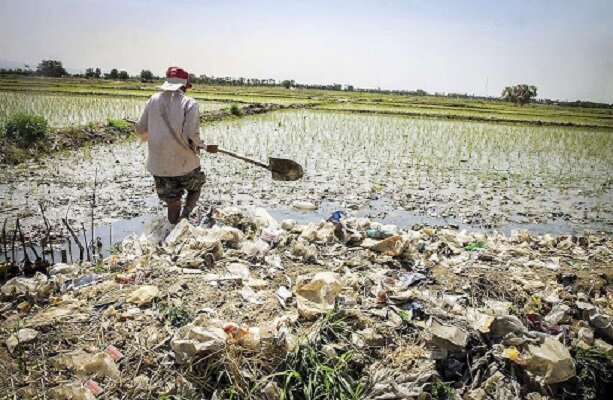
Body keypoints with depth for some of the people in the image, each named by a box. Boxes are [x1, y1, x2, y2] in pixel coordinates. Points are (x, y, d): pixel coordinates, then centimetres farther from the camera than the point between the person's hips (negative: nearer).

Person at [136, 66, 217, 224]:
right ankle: (184, 217, -1)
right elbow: (192, 135, -18)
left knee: (172, 202, 14)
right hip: (185, 163, -3)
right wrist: (205, 147, 0)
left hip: (159, 164, 3)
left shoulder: (153, 100, 2)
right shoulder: (189, 103, -11)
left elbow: (141, 129, 8)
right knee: (195, 188, 22)